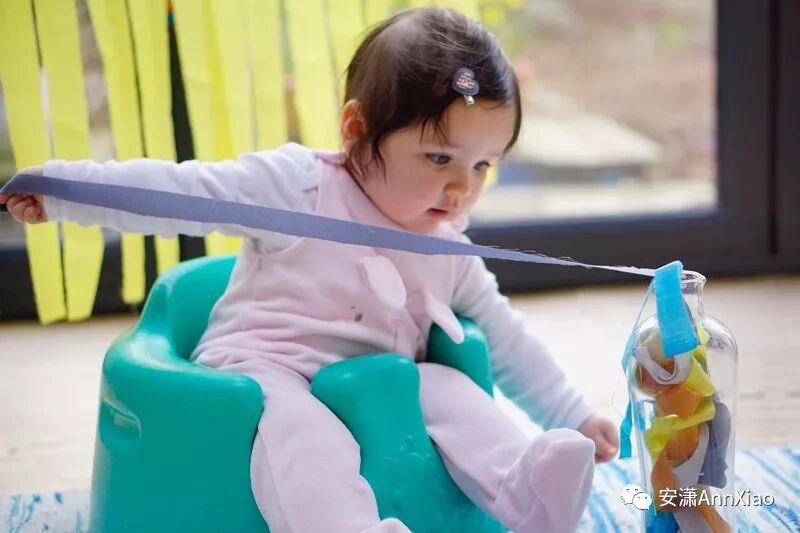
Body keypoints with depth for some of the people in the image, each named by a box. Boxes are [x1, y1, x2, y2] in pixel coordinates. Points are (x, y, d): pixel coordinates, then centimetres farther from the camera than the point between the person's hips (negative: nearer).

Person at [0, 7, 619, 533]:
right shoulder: (300, 186, -7)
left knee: (448, 389, -21)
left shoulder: (449, 252, 11)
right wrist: (56, 186, -13)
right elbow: (180, 191, -9)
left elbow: (504, 336, 20)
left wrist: (573, 417, 18)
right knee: (295, 422, -36)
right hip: (263, 371, -5)